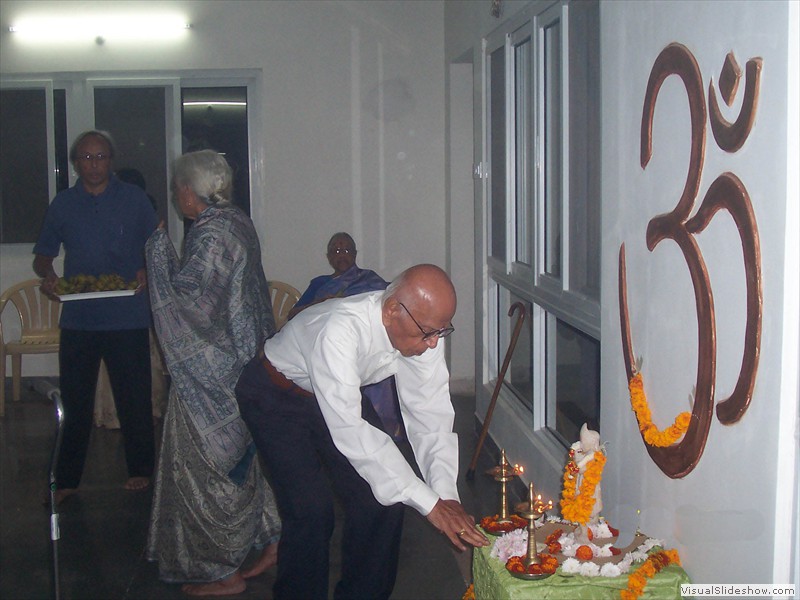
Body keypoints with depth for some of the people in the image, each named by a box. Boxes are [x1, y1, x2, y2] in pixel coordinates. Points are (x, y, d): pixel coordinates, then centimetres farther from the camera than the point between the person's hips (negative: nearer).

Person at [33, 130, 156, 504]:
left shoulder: (134, 199, 4)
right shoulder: (63, 204, 8)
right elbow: (43, 256, 13)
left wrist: (147, 273, -13)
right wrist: (47, 276, -9)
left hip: (127, 318, -2)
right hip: (77, 318, 2)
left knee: (134, 399, 6)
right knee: (75, 401, 7)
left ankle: (140, 470, 22)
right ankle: (67, 479, 17)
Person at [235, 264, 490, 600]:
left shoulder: (423, 329, -21)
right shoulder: (340, 330, -41)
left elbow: (430, 415, -17)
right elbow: (348, 430, -44)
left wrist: (447, 496, -29)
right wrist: (430, 503, -43)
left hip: (335, 397, 6)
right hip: (273, 396, -6)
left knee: (382, 498, -2)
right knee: (311, 509, -18)